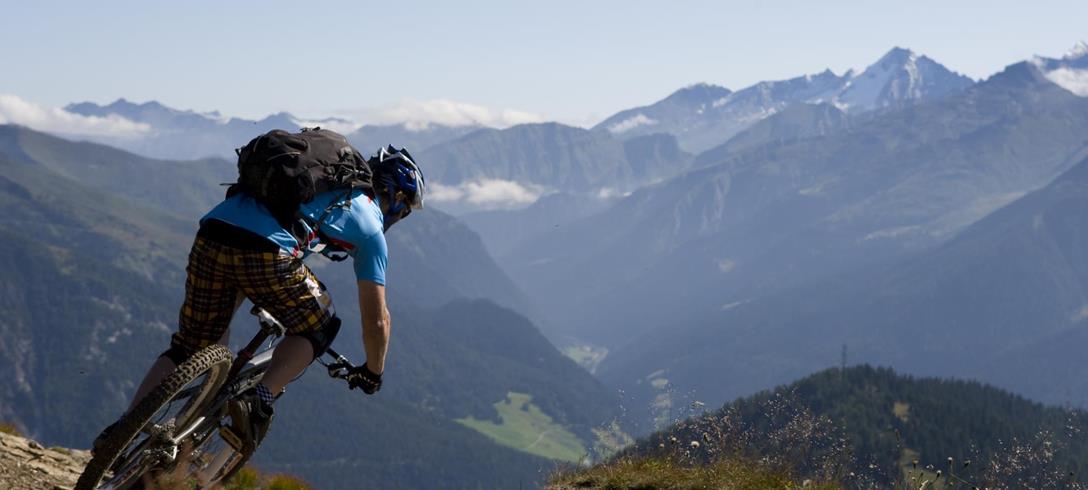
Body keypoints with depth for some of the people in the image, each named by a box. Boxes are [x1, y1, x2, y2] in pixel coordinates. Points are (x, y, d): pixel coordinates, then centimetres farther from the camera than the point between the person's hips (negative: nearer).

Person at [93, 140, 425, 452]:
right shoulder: (369, 226, 20)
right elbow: (376, 319, 25)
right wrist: (373, 372, 43)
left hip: (210, 235, 6)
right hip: (265, 254, -6)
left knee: (187, 348, 22)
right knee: (317, 328, 21)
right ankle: (260, 400, 2)